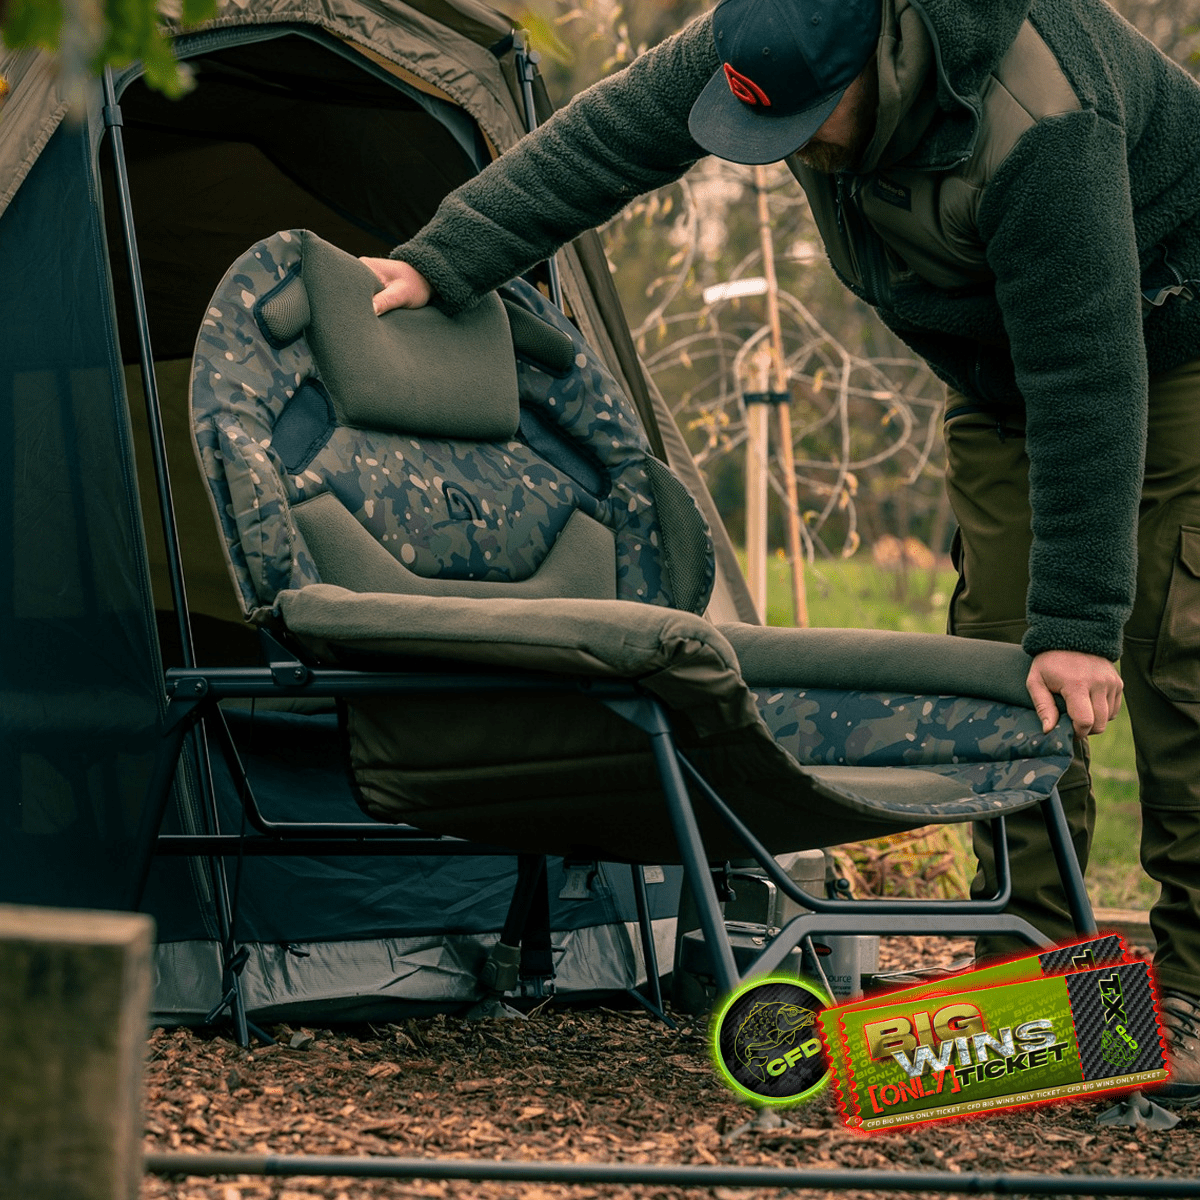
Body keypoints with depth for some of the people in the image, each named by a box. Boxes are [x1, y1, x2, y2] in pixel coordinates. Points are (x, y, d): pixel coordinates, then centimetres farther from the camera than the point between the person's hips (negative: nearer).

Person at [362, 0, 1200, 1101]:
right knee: (995, 641, -3)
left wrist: (1078, 619, -36)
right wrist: (442, 264, -8)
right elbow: (605, 137, -7)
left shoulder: (1041, 128, -41)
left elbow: (1086, 383, -38)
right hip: (1001, 361, 7)